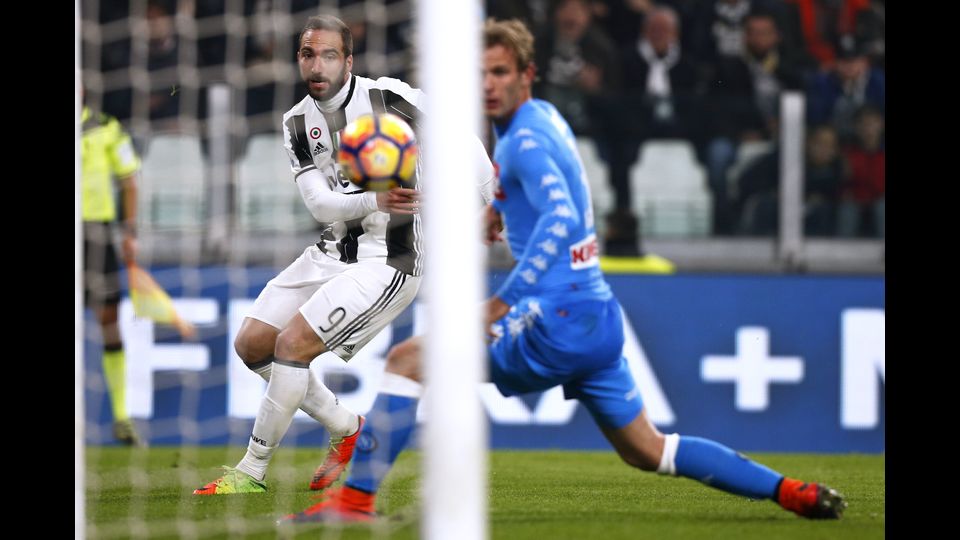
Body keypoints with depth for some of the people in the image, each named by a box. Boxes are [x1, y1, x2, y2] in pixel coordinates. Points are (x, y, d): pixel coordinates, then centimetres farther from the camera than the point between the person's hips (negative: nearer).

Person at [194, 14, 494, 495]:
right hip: (333, 252, 8)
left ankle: (251, 472, -7)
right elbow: (320, 203, -7)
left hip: (385, 261, -8)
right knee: (252, 345, 6)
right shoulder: (297, 123, 4)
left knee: (292, 343, -18)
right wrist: (376, 201, -25)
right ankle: (345, 429, 21)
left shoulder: (389, 97, -13)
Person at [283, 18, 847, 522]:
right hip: (599, 319, 10)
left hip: (557, 320, -10)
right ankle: (792, 491, 17)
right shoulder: (546, 116, 14)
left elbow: (561, 216, -30)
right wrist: (503, 204, 17)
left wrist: (502, 301, -36)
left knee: (408, 359, -11)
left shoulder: (525, 139, -14)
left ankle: (354, 499, -15)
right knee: (649, 452, 18)